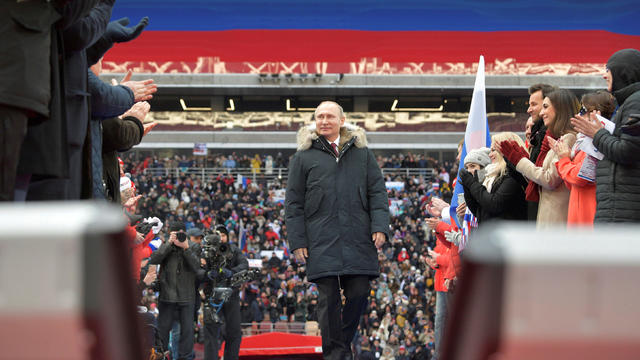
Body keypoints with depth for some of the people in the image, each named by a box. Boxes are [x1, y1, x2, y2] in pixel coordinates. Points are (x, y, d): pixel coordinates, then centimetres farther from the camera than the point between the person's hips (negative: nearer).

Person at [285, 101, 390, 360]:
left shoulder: (361, 152, 13)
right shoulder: (303, 156, 9)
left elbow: (377, 191, 11)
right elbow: (293, 203, 8)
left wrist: (380, 227, -3)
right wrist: (297, 241, 0)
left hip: (358, 240, 1)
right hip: (322, 242, -1)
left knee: (359, 293, -2)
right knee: (329, 298, -3)